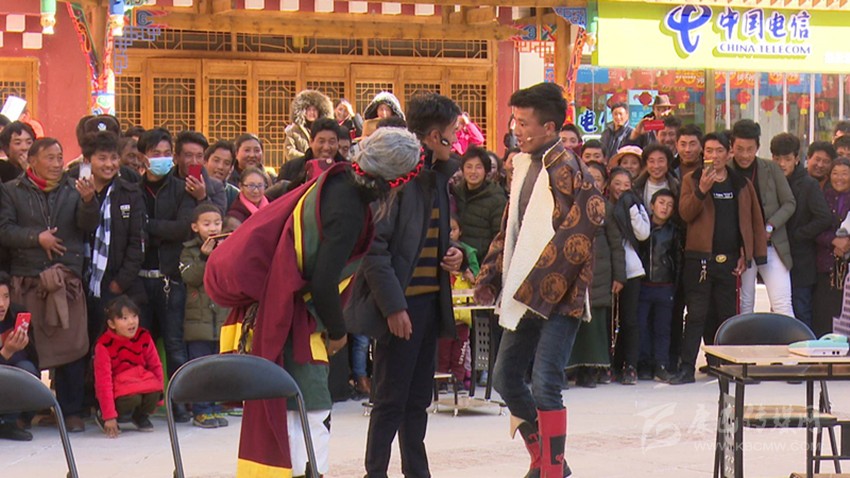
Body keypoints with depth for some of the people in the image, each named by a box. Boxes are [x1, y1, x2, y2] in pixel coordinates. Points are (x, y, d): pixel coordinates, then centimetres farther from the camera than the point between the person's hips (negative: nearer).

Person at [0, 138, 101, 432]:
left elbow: (89, 226, -1)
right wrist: (36, 237, -13)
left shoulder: (73, 189, 10)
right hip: (27, 282, -1)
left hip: (68, 280, 1)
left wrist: (88, 201, -19)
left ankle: (71, 411, 6)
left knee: (73, 347, -2)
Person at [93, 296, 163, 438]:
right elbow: (103, 380, -21)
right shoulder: (104, 345, -19)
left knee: (154, 391, -28)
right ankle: (103, 417, -3)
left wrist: (160, 392, -5)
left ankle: (141, 416, 6)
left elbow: (155, 365, 5)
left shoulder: (144, 337, -7)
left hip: (142, 380, 4)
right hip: (117, 387, -4)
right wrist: (109, 417, -25)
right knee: (132, 398, -35)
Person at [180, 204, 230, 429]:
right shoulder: (190, 250, 3)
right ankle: (201, 410, 4)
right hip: (198, 316, -2)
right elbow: (190, 277, -10)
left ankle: (213, 408, 14)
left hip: (224, 316, 2)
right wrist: (204, 257, -18)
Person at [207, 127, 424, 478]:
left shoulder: (339, 180, 2)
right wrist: (337, 332, -8)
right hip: (287, 310, -10)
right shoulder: (349, 211, -23)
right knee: (310, 410, -7)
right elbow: (323, 283, -24)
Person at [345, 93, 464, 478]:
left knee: (418, 398, 12)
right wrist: (393, 306, -19)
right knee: (391, 399, -3)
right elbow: (374, 247, -16)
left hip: (431, 299, 8)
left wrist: (454, 254, 4)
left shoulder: (440, 175, 13)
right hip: (400, 304, -8)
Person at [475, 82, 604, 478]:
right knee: (505, 377, 14)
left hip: (557, 296, -9)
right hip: (524, 296, 9)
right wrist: (490, 277, 14)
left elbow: (587, 222, -22)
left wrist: (540, 283, -21)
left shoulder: (567, 169, -14)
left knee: (544, 386, -12)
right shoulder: (523, 165, 13)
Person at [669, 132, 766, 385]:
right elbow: (685, 213, -8)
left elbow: (754, 220, 12)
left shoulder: (742, 184, 11)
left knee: (727, 314, 6)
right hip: (700, 257, -2)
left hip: (729, 259, 3)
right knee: (697, 314, -6)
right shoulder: (691, 181, 5)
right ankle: (687, 367, -6)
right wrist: (702, 190, -23)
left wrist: (747, 254, 4)